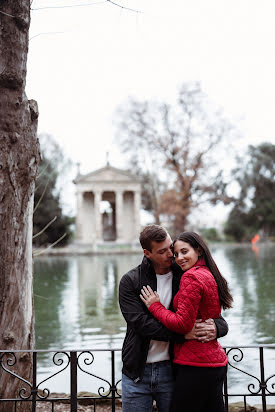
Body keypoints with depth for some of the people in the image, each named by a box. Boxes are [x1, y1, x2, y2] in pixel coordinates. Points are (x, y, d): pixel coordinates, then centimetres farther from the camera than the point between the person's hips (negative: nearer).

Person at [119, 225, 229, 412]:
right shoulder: (130, 281, -3)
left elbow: (220, 321, 5)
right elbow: (140, 323, -16)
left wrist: (216, 328, -20)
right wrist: (182, 333, -25)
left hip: (171, 370, 1)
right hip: (137, 373, -1)